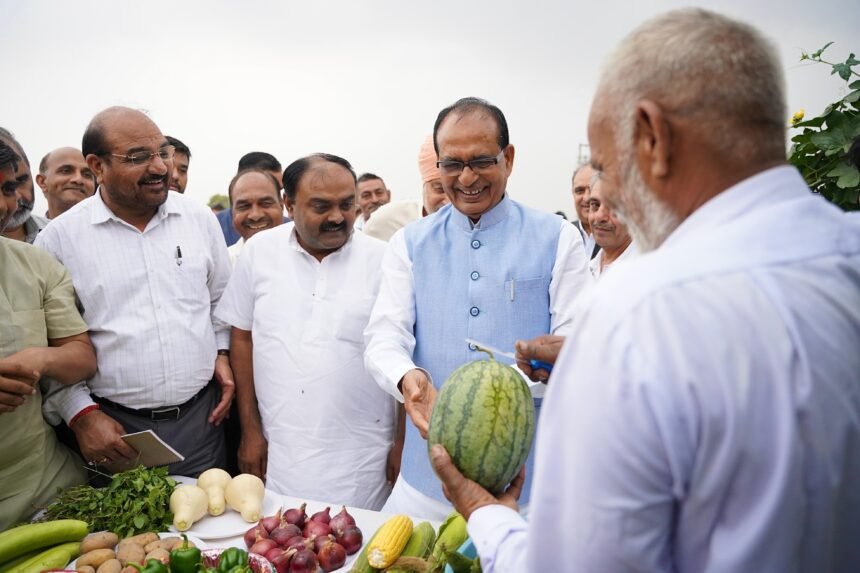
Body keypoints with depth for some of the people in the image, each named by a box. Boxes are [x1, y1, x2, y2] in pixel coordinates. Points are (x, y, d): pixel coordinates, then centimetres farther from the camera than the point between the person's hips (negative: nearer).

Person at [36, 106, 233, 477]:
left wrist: (222, 353, 2)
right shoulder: (59, 238, -6)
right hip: (115, 427, -2)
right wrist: (80, 414, -7)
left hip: (201, 415, 3)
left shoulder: (200, 218, 2)